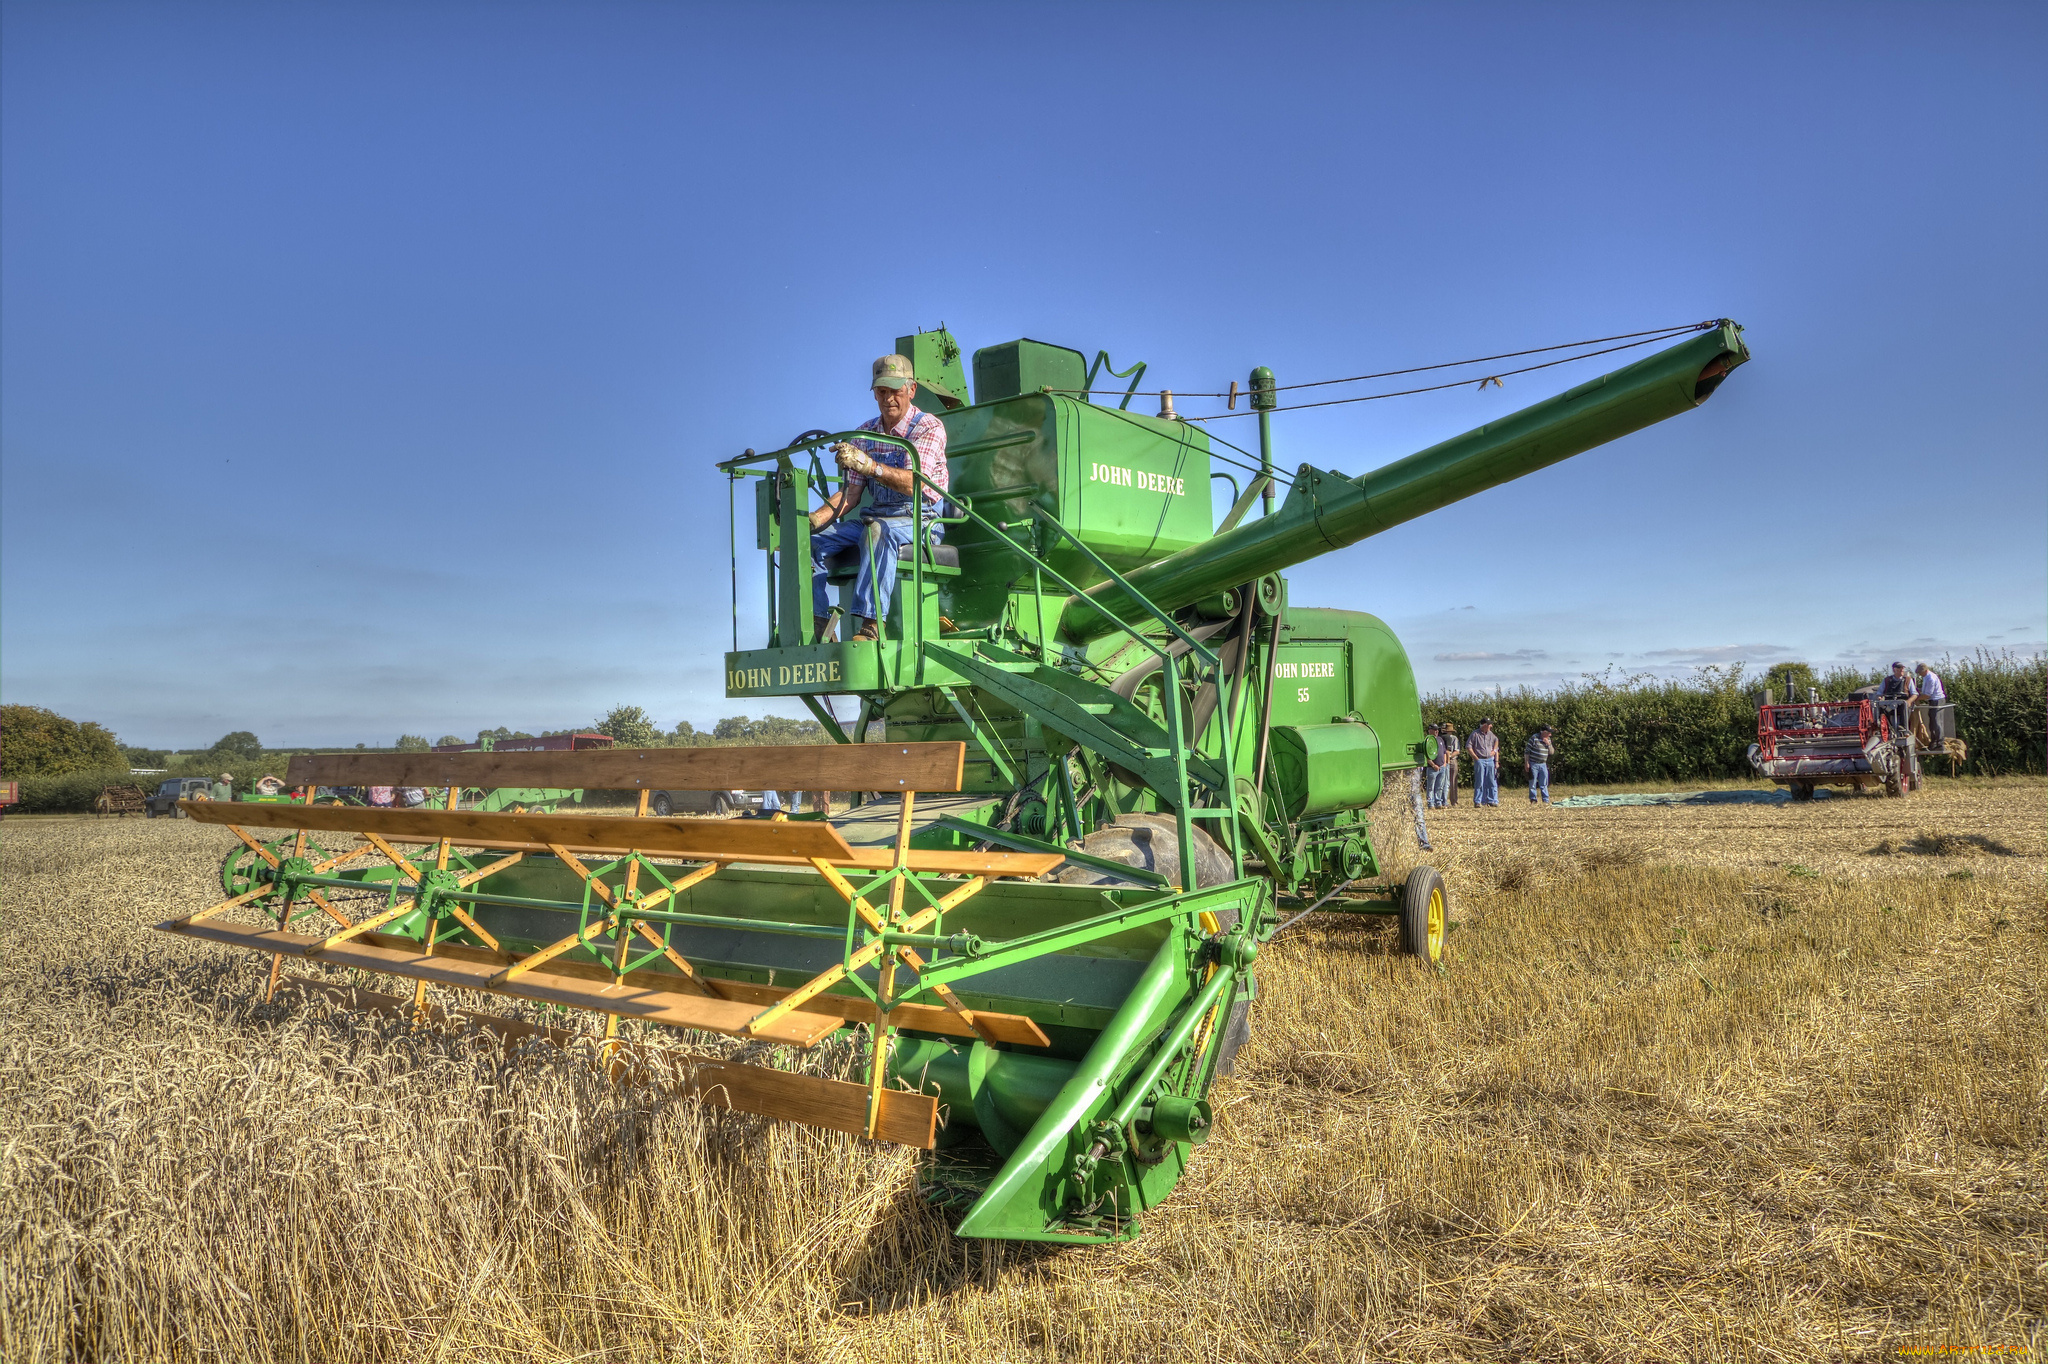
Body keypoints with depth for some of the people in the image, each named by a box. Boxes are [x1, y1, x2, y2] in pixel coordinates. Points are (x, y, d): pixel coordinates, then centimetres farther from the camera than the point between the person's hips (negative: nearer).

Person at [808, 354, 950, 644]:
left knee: (877, 531, -40)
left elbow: (914, 483, -23)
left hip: (920, 520, -6)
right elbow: (851, 493, 10)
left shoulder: (929, 428, -6)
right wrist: (815, 519, -8)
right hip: (874, 519, 6)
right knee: (808, 540, -14)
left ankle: (870, 624, -46)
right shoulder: (865, 433, 12)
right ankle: (817, 623, -18)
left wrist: (869, 464, -38)